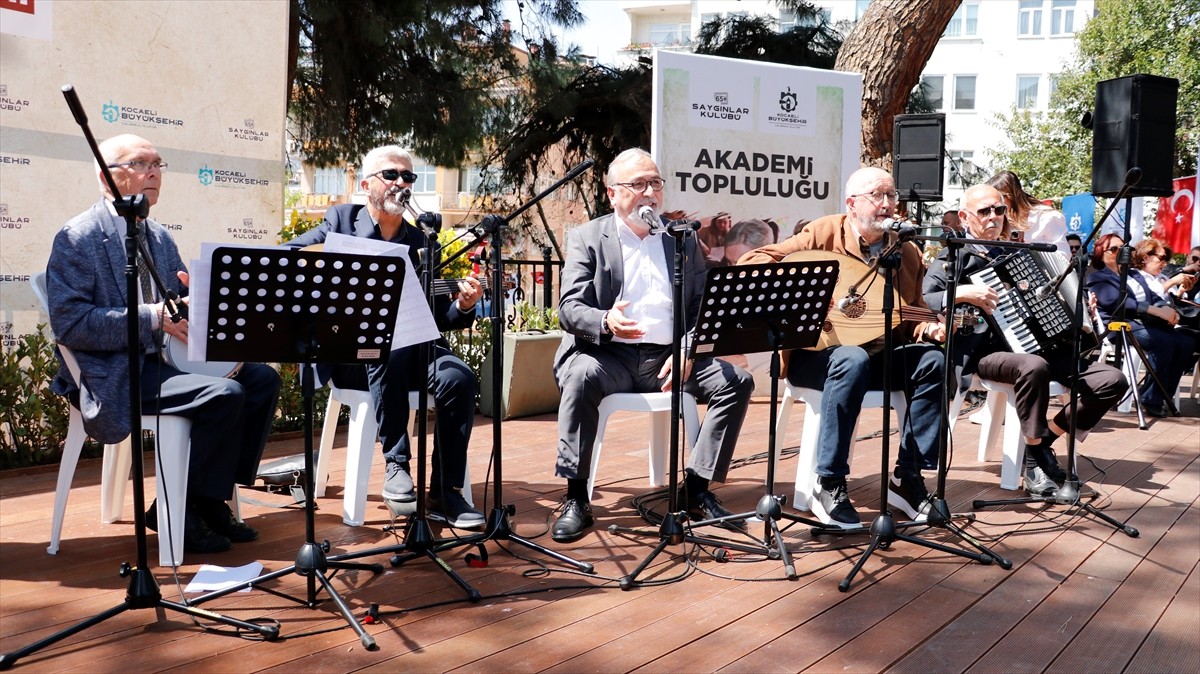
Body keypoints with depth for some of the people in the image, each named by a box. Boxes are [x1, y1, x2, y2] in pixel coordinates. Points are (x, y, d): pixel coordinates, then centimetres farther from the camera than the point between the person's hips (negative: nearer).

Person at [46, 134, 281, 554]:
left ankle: (213, 497, 1)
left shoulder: (159, 237, 16)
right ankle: (176, 512, -10)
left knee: (262, 379, -7)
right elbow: (69, 323, -18)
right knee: (224, 394, -27)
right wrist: (153, 317, -25)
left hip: (165, 359, 8)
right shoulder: (77, 239, -8)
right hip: (113, 373, -8)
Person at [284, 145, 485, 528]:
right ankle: (396, 464, -24)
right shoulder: (341, 220, 9)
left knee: (458, 377, -26)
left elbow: (437, 317, 12)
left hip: (409, 346, 3)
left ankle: (444, 494, -18)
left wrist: (462, 306, -10)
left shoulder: (420, 243, 14)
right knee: (392, 348, -37)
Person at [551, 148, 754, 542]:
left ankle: (697, 488, -8)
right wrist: (606, 322, -29)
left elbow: (702, 307, 12)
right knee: (583, 376, -35)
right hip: (609, 356, -3)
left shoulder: (682, 239, 15)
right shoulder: (587, 238, 5)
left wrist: (687, 352, -8)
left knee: (736, 381, -18)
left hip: (670, 357, 3)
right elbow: (569, 308, -6)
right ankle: (576, 499, -25)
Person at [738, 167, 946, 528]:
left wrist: (928, 327, -6)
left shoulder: (908, 252, 8)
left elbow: (912, 316, 17)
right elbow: (750, 264, -10)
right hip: (814, 355, -5)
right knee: (853, 360, -36)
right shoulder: (822, 234, -6)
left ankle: (908, 477, -10)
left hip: (880, 354, 5)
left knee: (931, 360, -20)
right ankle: (829, 485, -27)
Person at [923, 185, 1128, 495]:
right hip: (987, 351, -7)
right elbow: (922, 301, -13)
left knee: (1113, 381, -9)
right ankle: (1034, 458, -19)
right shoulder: (954, 255, 0)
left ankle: (1046, 437, 6)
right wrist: (961, 293, -26)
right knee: (1033, 367, -39)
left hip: (1038, 345, 7)